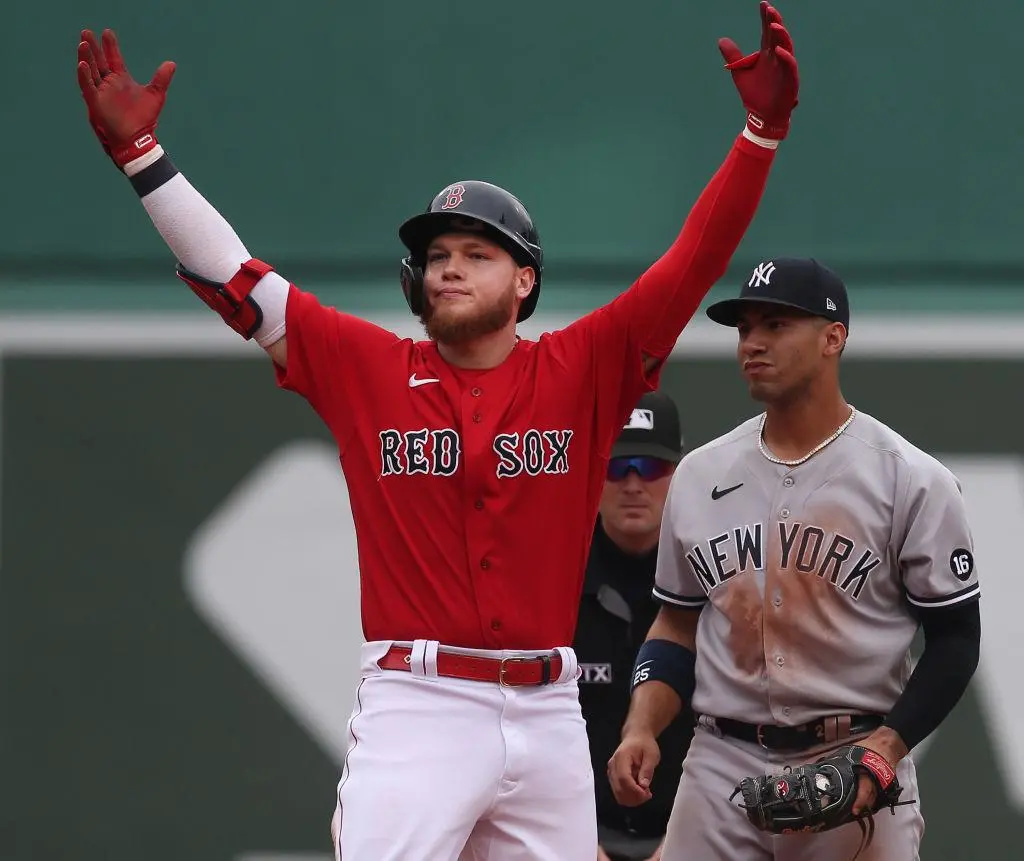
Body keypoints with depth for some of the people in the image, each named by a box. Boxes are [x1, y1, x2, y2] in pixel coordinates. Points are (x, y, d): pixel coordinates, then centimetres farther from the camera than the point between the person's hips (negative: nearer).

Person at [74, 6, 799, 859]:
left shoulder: (583, 369, 4)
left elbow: (694, 262, -1)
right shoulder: (367, 367, 4)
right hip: (416, 707, -2)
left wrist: (762, 132, -11)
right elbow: (232, 277, 3)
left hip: (548, 714, 2)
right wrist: (140, 152, -4)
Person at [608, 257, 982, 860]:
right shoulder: (701, 475, 11)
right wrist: (641, 728, 0)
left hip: (855, 768, -4)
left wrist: (885, 748, -15)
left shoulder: (912, 480, -3)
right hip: (722, 764, 4)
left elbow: (956, 638, -2)